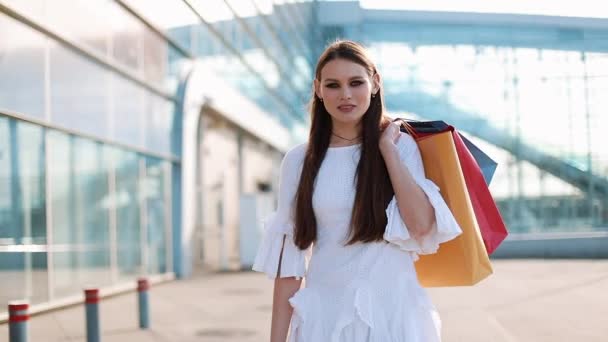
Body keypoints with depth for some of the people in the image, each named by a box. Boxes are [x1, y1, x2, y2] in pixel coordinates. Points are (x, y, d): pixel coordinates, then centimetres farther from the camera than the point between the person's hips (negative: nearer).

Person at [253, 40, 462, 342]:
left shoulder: (400, 145, -1)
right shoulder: (299, 160, 1)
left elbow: (422, 224, -15)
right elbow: (289, 255, 0)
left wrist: (387, 148, -11)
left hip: (393, 308, 0)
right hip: (324, 311, 1)